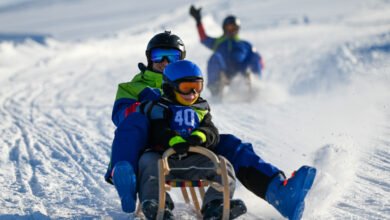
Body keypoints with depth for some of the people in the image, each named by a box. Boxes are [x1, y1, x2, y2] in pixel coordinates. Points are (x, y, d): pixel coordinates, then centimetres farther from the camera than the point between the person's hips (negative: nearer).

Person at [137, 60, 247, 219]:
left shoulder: (201, 109, 21)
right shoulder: (159, 107, 7)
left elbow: (211, 131, 5)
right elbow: (158, 130, -11)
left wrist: (200, 136, -22)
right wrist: (173, 140, -35)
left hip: (192, 160, 3)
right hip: (163, 156, -3)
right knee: (148, 163, -34)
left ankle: (214, 206, -37)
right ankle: (155, 203, -50)